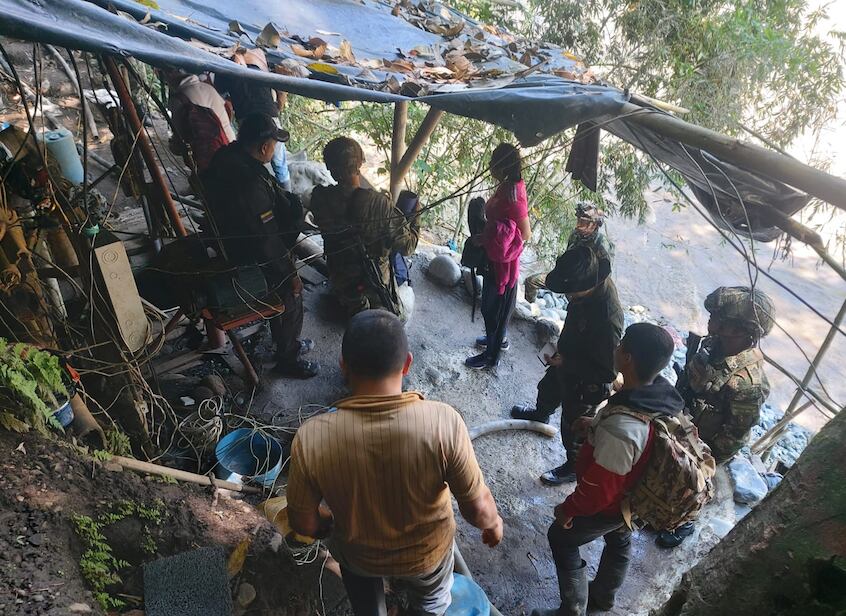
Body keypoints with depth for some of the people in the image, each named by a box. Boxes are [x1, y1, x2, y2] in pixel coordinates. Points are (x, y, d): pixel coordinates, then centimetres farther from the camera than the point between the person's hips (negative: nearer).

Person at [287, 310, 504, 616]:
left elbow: (304, 524, -16)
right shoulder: (443, 421, -34)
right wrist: (494, 523, 1)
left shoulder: (311, 438, -32)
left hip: (361, 557, 0)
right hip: (428, 553, 0)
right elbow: (478, 509, -22)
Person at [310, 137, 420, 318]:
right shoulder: (378, 203, -32)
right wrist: (414, 216, -7)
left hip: (339, 279, 4)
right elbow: (406, 247, -25)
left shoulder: (319, 197, -21)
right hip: (374, 281, -4)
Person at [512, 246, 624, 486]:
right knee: (548, 388, 35)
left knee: (573, 425, 17)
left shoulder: (608, 318, -43)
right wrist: (562, 353, 12)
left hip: (586, 381, -8)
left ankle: (574, 466, 45)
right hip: (568, 360, 8)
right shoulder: (594, 280, -20)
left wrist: (566, 362, -26)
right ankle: (541, 414, 68)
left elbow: (608, 372, -30)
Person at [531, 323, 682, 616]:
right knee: (619, 540, 30)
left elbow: (598, 489, -31)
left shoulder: (620, 429, -45)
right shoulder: (664, 392, -20)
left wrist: (568, 509, -13)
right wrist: (597, 425, 6)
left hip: (608, 505, -7)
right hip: (636, 496, 8)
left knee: (562, 539, 18)